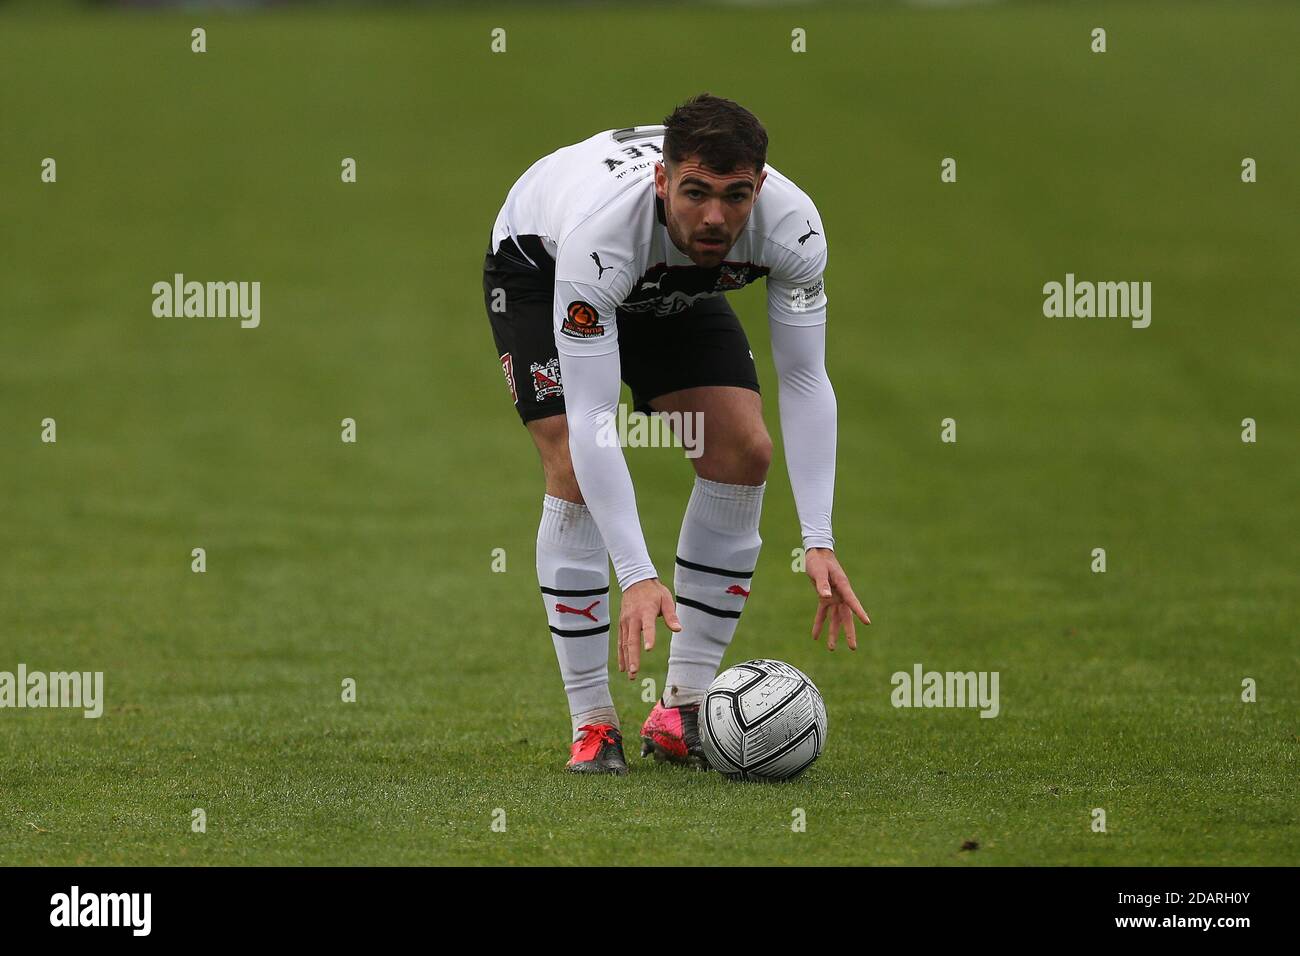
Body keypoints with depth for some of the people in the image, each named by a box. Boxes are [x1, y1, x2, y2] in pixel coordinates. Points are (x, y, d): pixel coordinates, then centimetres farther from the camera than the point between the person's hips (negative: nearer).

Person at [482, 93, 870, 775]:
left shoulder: (793, 225, -35)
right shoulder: (602, 229, -46)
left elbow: (804, 380, -24)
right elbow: (591, 417, -45)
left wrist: (818, 541, -33)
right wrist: (637, 576, -51)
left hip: (673, 285, 4)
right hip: (537, 262, -4)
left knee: (743, 451, -11)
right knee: (575, 469, -22)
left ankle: (682, 710, -3)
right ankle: (592, 723, -12)